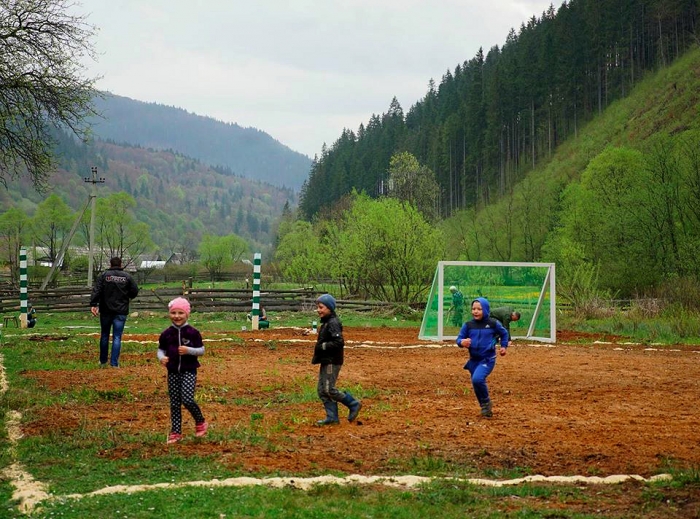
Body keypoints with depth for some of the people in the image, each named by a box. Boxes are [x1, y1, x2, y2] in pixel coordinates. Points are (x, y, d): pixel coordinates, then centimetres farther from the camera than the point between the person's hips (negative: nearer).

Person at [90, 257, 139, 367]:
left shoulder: (104, 275, -1)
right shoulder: (127, 276, 0)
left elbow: (96, 290, -12)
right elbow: (135, 291, 1)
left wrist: (93, 304, -17)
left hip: (106, 310, 0)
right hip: (121, 312, 0)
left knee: (104, 336, 14)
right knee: (117, 337, 1)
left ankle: (103, 361, 24)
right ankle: (114, 363, -4)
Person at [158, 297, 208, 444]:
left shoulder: (193, 332, -5)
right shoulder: (167, 333, 3)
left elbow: (202, 350, -2)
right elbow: (161, 349, 10)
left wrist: (189, 350, -19)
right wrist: (161, 357, -12)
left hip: (189, 371, -4)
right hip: (173, 372, 4)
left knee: (187, 399, -16)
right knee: (174, 403, 6)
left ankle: (200, 422, 10)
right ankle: (175, 432, 14)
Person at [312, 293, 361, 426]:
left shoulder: (333, 323, -17)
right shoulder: (326, 322, 15)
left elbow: (339, 342, -25)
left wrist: (322, 346, -20)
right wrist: (320, 347, 7)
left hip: (332, 362, -10)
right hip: (326, 361, 10)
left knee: (329, 390, -9)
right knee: (322, 390, 9)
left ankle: (353, 404, 4)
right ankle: (332, 417, 13)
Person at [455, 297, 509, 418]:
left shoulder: (493, 323, -5)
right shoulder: (468, 325, 0)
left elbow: (504, 333, 13)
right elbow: (459, 338, 0)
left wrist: (503, 346, 5)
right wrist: (462, 342, -21)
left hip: (488, 359, -5)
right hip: (473, 359, 5)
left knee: (477, 379, -26)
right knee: (477, 383, 11)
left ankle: (486, 403, -5)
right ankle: (486, 407, 31)